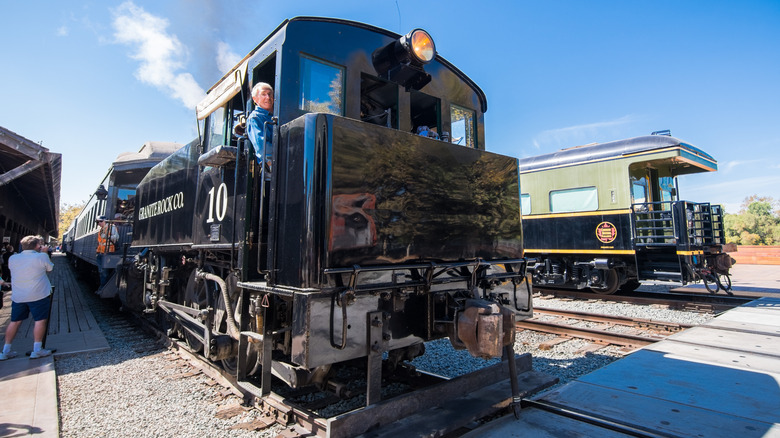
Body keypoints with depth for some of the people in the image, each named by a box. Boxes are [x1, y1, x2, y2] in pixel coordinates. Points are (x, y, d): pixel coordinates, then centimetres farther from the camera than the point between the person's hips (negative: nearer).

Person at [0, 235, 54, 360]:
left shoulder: (12, 258, 4)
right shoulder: (42, 257, -10)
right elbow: (50, 268, 5)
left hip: (17, 296, 5)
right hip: (38, 295, -5)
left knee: (15, 321, 15)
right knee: (40, 320, 3)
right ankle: (37, 350, 4)